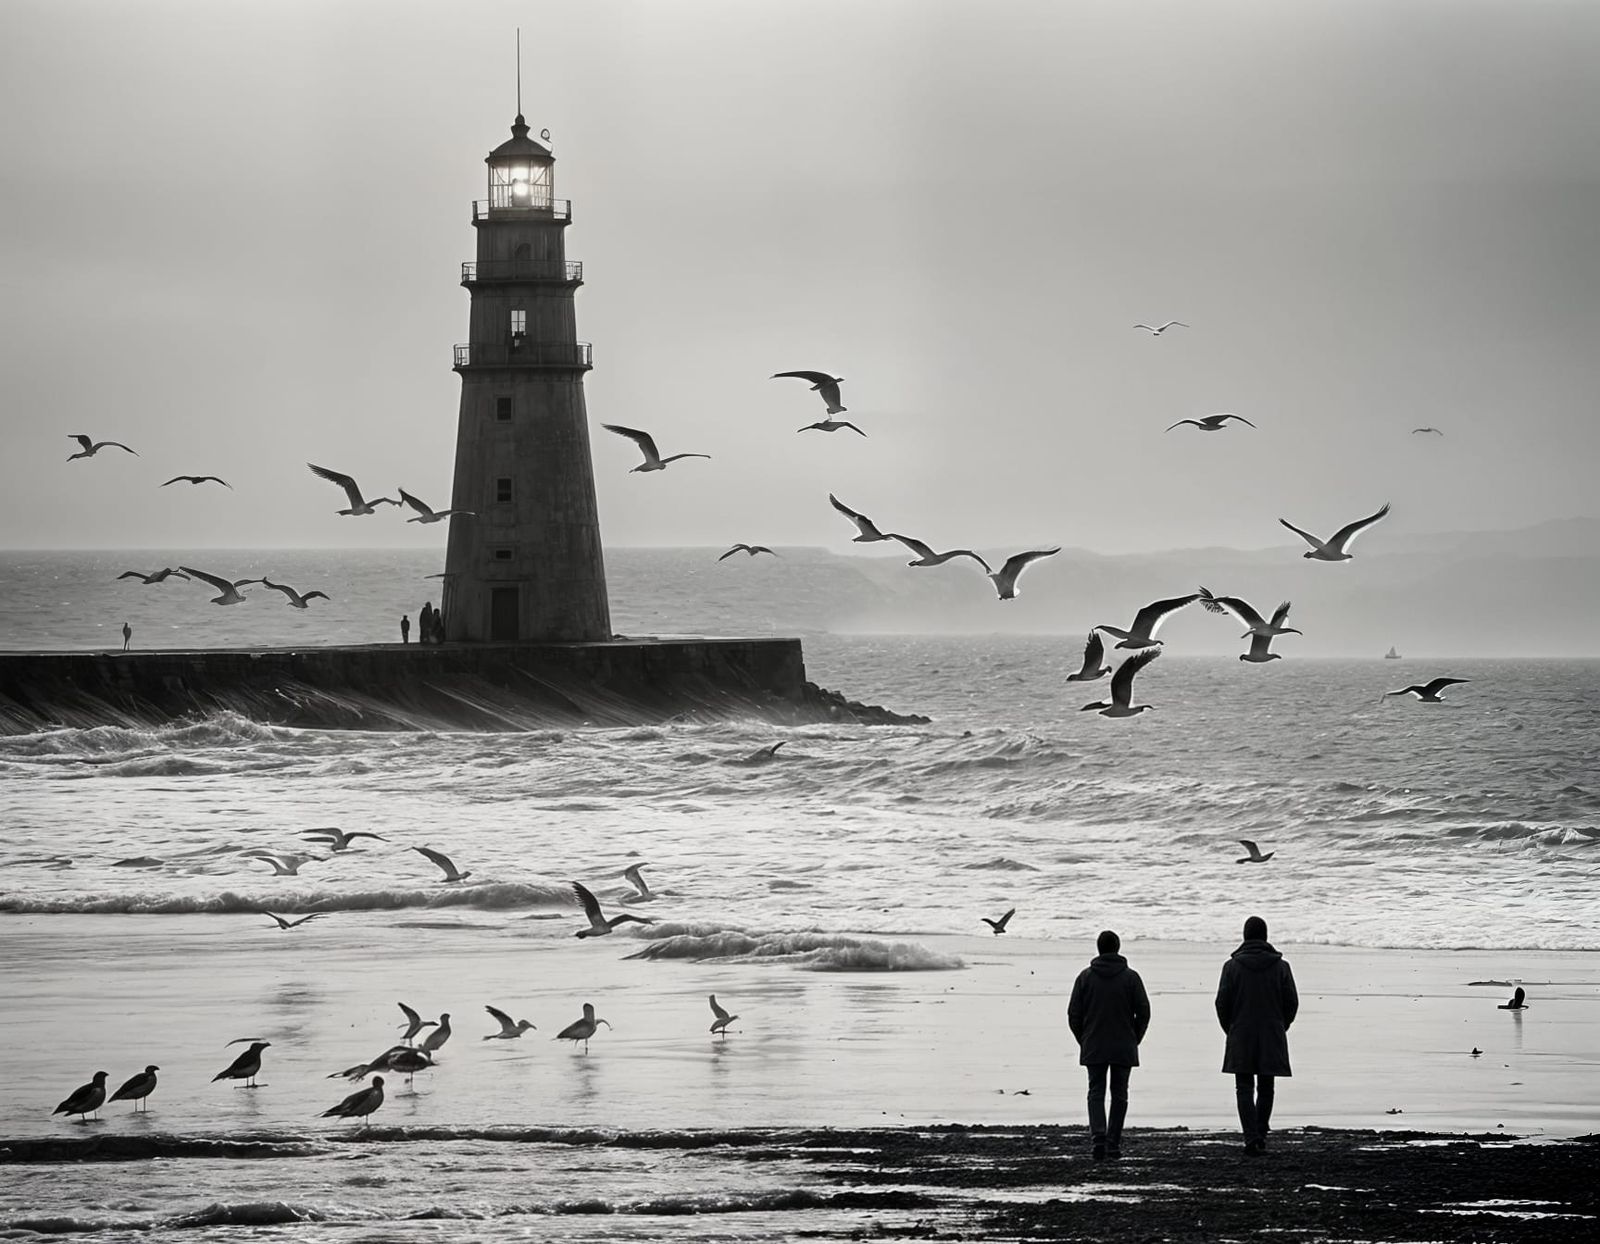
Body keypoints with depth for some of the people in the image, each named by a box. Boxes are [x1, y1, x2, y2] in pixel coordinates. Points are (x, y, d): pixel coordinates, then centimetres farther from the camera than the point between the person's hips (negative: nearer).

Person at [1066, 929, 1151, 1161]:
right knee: (1119, 1094, 9)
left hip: (1093, 1047, 0)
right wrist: (1134, 1039, 10)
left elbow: (1074, 1014, -1)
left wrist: (1084, 1040, 11)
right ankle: (1114, 1144, 9)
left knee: (1096, 1092, 4)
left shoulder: (1086, 977, -1)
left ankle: (1098, 1136, -18)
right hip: (1124, 1048, 0)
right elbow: (1143, 1011, -4)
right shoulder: (1130, 977, -3)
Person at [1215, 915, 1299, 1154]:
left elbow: (1222, 1002, -4)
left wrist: (1230, 1029, 11)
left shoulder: (1232, 966, -4)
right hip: (1272, 1039, 1)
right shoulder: (1280, 966, -1)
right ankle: (1260, 1134, 17)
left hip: (1241, 1037, -1)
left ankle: (1251, 1136, -15)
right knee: (1266, 1088, 14)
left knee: (1244, 1089, -1)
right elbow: (1292, 1002, 1)